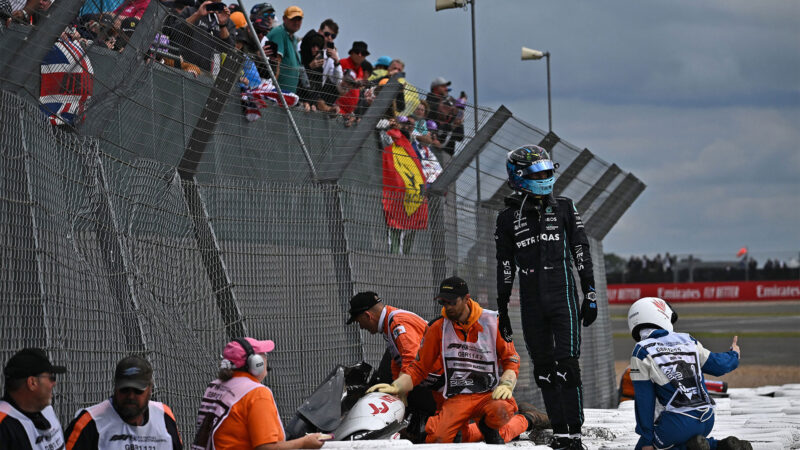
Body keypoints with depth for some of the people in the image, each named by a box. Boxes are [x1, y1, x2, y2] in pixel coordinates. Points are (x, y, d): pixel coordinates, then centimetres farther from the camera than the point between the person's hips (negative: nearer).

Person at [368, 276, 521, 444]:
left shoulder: (492, 322, 2)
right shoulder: (438, 328, 7)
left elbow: (511, 358, 8)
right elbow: (419, 368, 11)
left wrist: (506, 384, -11)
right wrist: (396, 387, -4)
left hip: (490, 394, -1)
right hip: (457, 398, 1)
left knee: (501, 411, -38)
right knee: (438, 438, -28)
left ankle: (487, 427, -2)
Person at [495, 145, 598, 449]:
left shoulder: (564, 209, 5)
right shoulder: (508, 218, 7)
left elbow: (581, 253, 6)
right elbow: (504, 267, 11)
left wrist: (590, 295, 1)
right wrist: (502, 309, 10)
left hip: (563, 297, -2)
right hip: (531, 304, 2)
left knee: (567, 364, -10)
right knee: (544, 368, 4)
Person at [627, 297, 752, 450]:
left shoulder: (642, 352, -1)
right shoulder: (687, 341, 11)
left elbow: (644, 400, -1)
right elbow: (719, 365, 20)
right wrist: (733, 356, 45)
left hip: (678, 423, -5)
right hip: (707, 420, 5)